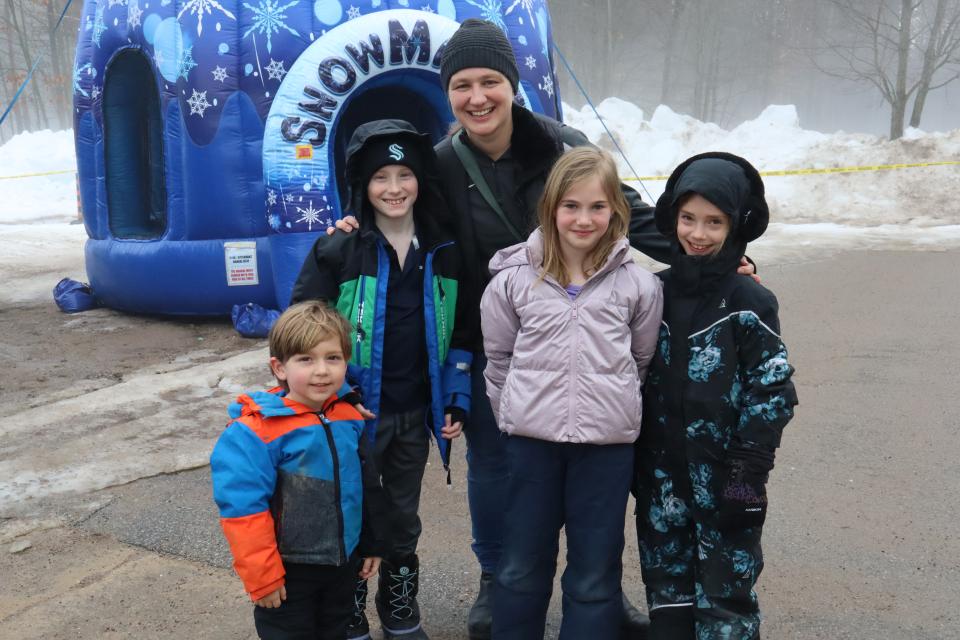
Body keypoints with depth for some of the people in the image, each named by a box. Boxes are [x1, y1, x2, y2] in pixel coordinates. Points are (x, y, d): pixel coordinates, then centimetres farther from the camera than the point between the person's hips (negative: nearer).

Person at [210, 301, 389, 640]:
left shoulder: (349, 418, -3)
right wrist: (262, 576, -18)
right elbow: (243, 510, -22)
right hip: (288, 573, -5)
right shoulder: (256, 431, -23)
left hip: (344, 563, 6)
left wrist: (372, 544, 14)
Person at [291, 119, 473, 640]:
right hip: (354, 414, -3)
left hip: (414, 415, 3)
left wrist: (457, 399, 2)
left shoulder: (444, 253, 1)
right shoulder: (336, 250, -10)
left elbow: (460, 334, 8)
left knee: (404, 518, 18)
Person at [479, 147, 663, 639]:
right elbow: (498, 358, 7)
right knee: (520, 568, 16)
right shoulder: (514, 279, -3)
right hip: (531, 440, 1)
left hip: (607, 443, 0)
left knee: (595, 575, 13)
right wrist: (519, 415, 8)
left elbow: (644, 361, 7)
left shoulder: (637, 285, -4)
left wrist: (615, 408, 7)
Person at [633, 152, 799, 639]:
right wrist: (631, 453, 8)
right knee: (664, 578, 16)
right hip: (660, 468, 4)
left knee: (725, 582, 5)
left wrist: (751, 471, -11)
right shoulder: (655, 292, 2)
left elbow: (771, 390, -8)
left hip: (722, 472, -4)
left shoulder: (750, 302, -9)